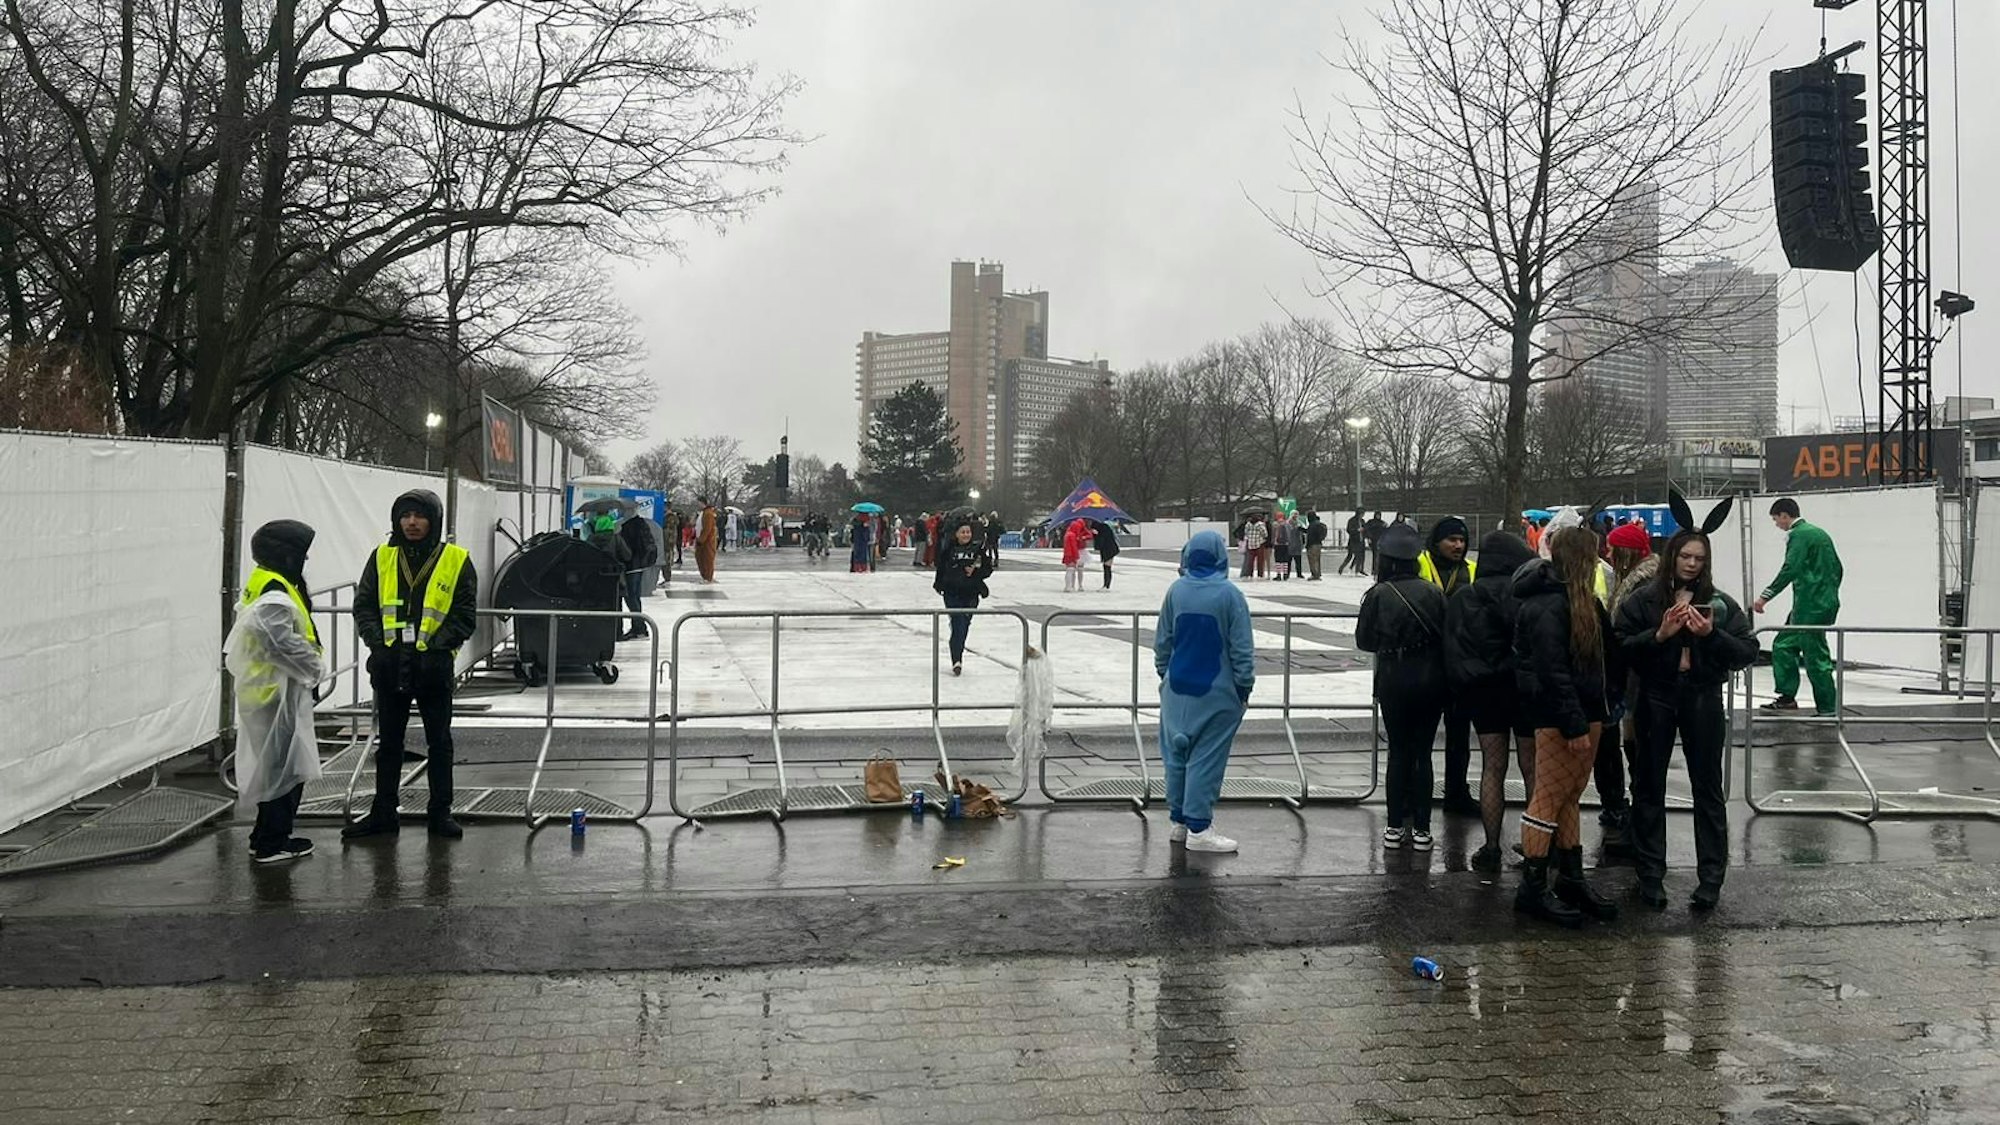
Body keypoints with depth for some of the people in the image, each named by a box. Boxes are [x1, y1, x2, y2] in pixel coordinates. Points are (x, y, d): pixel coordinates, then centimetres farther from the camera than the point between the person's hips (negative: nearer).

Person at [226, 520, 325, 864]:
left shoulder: (261, 587, 13)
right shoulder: (275, 598, -20)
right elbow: (284, 644, -30)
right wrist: (316, 668, -15)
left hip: (268, 692, 11)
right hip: (278, 694, -11)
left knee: (273, 766, 17)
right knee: (283, 768, -3)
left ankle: (268, 837, 26)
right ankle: (270, 844, 4)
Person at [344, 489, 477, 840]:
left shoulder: (456, 561, -3)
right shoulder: (382, 557, 5)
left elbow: (465, 616, -4)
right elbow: (364, 606, 7)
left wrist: (436, 647, -14)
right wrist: (378, 644, -7)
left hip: (434, 666, -2)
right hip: (389, 666, 3)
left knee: (439, 743, 8)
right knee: (388, 742, 12)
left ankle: (440, 813, 18)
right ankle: (383, 813, 22)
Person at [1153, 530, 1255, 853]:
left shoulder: (1176, 591, 0)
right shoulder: (1229, 594, -12)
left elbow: (1162, 641, 8)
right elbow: (1242, 648, -9)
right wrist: (1245, 685, 2)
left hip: (1178, 689, 4)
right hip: (1216, 692, -4)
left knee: (1177, 753, 14)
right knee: (1207, 757, 0)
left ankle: (1179, 820, 21)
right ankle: (1198, 828, 1)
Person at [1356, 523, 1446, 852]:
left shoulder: (1378, 595, -8)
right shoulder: (1432, 592, -5)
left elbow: (1363, 640, -3)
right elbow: (1448, 636, -3)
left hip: (1394, 680, -1)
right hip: (1430, 677, 1)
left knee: (1398, 752, 11)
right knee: (1422, 752, 9)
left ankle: (1396, 827, 13)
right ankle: (1421, 829, 11)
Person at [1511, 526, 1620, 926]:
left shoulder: (1581, 601, 16)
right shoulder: (1549, 606, -18)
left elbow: (1605, 654, 19)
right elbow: (1553, 671, -22)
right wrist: (1575, 725, -23)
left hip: (1586, 711, 10)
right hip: (1557, 715, -10)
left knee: (1569, 797, 15)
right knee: (1549, 798, -5)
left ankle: (1571, 880, 24)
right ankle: (1533, 889, 2)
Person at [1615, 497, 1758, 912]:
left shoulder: (1719, 603, 3)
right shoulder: (1643, 600, -1)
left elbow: (1748, 652, -1)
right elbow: (1621, 647, -8)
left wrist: (1711, 633, -16)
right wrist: (1659, 635, -20)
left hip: (1703, 699, 1)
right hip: (1656, 699, -1)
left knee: (1708, 791, 6)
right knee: (1649, 788, 7)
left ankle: (1711, 879, 14)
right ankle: (1651, 877, 17)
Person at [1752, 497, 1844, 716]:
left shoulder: (1798, 535, -11)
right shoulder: (1820, 533, 18)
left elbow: (1790, 570, -22)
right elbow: (1837, 567, 22)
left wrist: (1765, 596, -23)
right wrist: (1830, 594, 30)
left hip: (1810, 607, -10)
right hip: (1827, 603, 10)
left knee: (1815, 656, -6)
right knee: (1783, 645, 13)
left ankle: (1827, 709, -3)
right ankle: (1787, 696, 14)